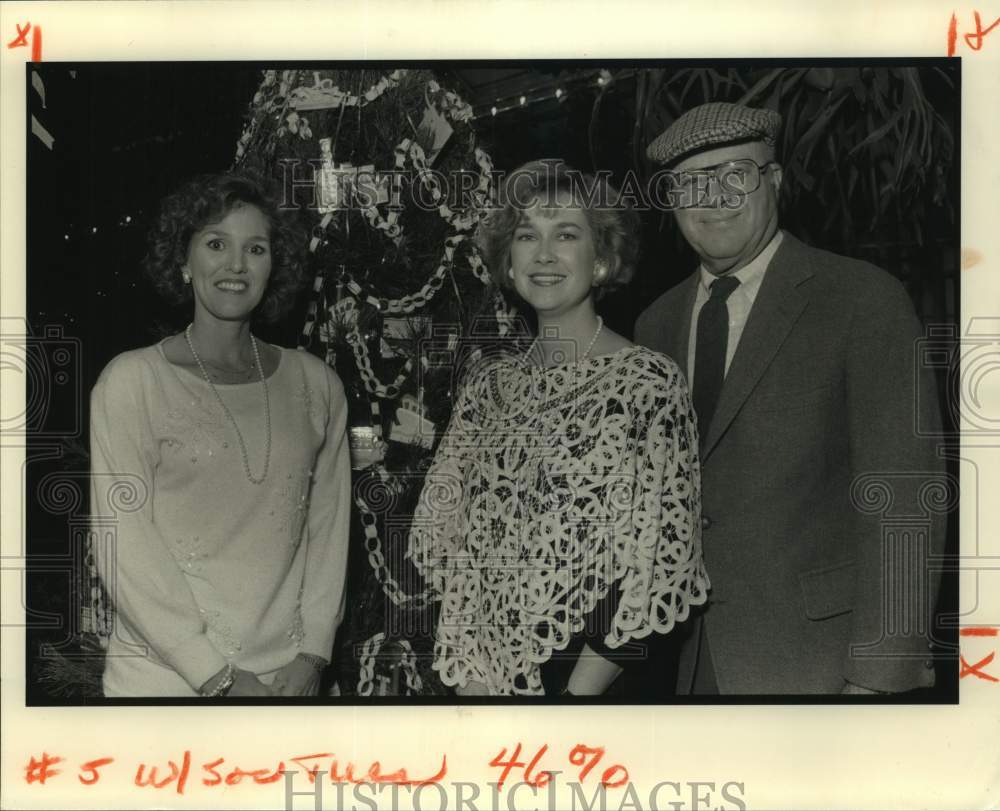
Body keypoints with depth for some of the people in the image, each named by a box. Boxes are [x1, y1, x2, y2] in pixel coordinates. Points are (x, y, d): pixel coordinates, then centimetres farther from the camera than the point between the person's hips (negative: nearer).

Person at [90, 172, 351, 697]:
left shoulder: (316, 384, 4)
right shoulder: (133, 381, -6)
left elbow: (328, 525, 4)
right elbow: (123, 549, -10)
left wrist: (311, 654, -5)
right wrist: (217, 675, -12)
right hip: (165, 679, -3)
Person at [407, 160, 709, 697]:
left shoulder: (649, 383, -11)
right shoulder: (487, 381, 3)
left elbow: (657, 562, -13)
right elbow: (443, 529, 4)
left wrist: (579, 692, -15)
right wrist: (470, 674, -5)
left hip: (589, 674, -4)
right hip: (485, 670, 4)